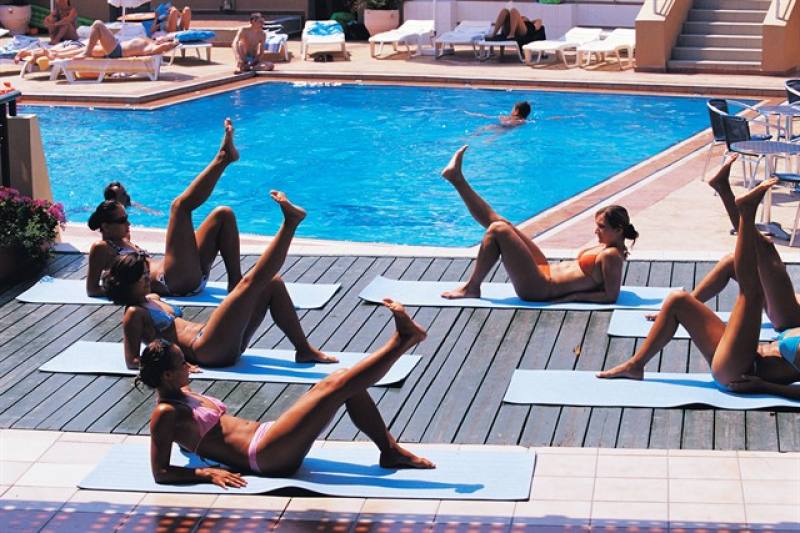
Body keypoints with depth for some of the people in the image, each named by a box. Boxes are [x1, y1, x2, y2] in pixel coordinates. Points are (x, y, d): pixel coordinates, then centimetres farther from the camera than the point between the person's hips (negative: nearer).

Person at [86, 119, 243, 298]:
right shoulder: (101, 248, 3)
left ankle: (235, 283, -1)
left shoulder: (122, 241, 28)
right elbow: (92, 289, -4)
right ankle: (223, 158, -15)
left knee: (223, 214, 10)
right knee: (180, 206, -17)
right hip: (176, 282, -10)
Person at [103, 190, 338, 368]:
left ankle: (304, 349, 2)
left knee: (273, 283, 5)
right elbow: (132, 361, -14)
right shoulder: (133, 314, -5)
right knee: (251, 281, -19)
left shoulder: (152, 299, 22)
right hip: (208, 350, -10)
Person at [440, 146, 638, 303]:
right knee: (500, 224, 9)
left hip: (538, 288, -9)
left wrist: (573, 297, -20)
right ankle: (456, 178, 20)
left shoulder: (611, 256, -17)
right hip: (546, 272, 10)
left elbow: (611, 296, -22)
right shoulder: (605, 247, 10)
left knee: (498, 230, -12)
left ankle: (472, 288, 1)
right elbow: (597, 282, 21)